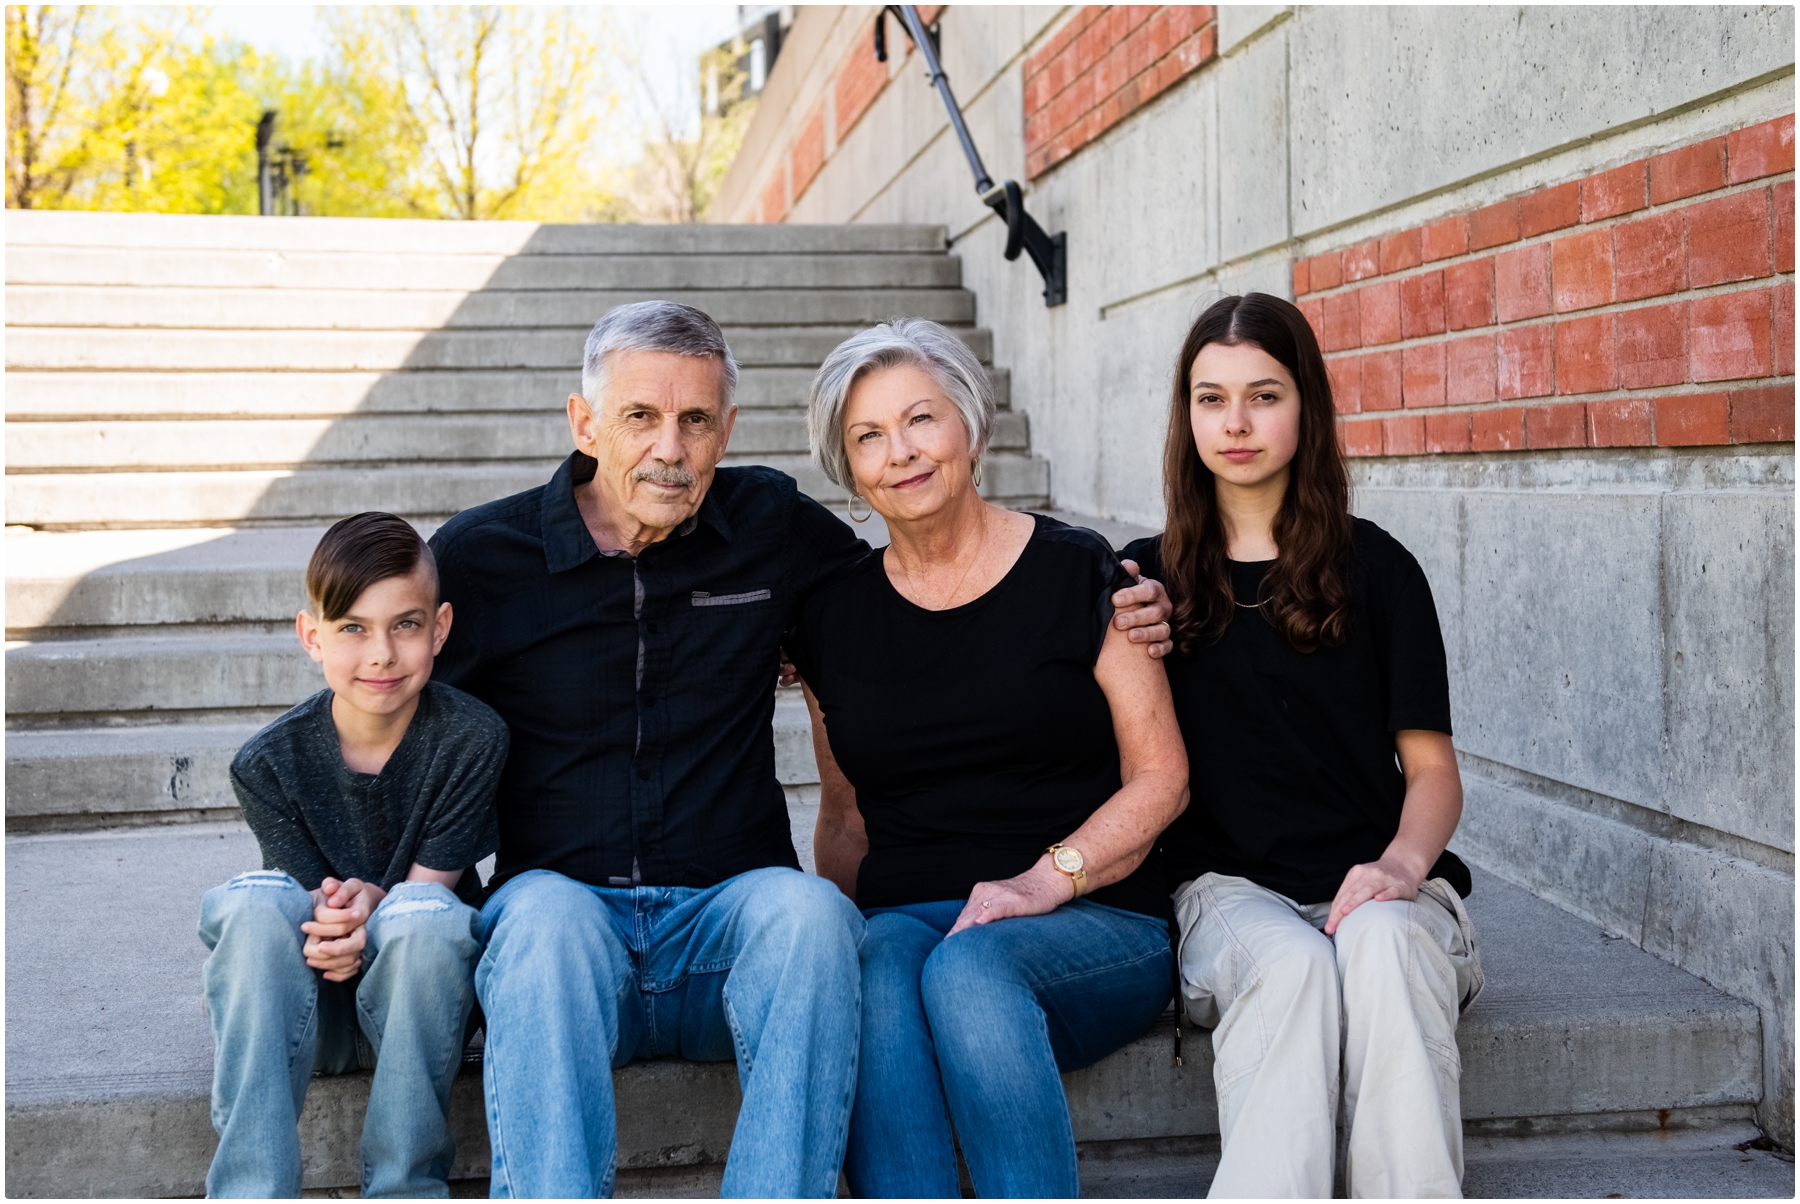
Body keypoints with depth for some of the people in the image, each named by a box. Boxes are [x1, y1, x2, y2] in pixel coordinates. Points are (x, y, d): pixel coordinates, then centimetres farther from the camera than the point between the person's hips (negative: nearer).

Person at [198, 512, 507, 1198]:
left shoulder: (472, 738, -12)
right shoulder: (270, 762, -8)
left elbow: (426, 888, -9)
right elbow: (315, 895, -8)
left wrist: (371, 906, -31)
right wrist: (331, 925, -32)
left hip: (418, 1000, -1)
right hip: (308, 1008, 1)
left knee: (421, 913, -33)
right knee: (255, 902, -29)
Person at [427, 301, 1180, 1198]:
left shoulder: (774, 527, 9)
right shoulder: (478, 556, 4)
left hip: (730, 917, 1)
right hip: (558, 901, -1)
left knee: (805, 907, -32)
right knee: (546, 914, -35)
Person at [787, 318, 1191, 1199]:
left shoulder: (1075, 574, 2)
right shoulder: (833, 616, 13)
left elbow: (1160, 778, 0)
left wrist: (1046, 878, -14)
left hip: (1094, 921, -2)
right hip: (900, 917, 3)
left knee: (971, 970, -35)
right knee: (878, 971, -33)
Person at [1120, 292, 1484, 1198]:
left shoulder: (1375, 569, 8)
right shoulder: (1151, 577, 13)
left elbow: (1431, 764, 5)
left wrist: (1402, 862, -16)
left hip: (1373, 881, 0)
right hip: (1229, 887, 0)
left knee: (1382, 944, -35)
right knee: (1292, 966, -34)